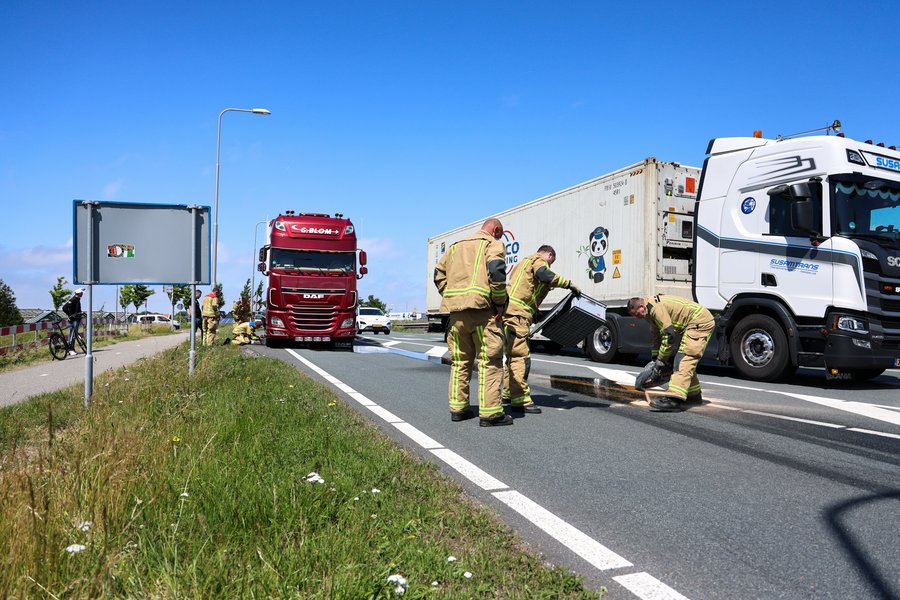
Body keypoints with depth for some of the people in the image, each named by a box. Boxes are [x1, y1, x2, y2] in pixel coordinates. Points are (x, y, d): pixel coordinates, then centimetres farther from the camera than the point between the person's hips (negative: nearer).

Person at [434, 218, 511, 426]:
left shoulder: (456, 246, 25)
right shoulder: (492, 244, 4)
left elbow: (439, 274, 18)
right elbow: (496, 270, -14)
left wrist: (450, 297, 15)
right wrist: (500, 303, -8)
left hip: (455, 310, 6)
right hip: (480, 307, -6)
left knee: (460, 360, 14)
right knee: (489, 360, -3)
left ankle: (458, 407, 18)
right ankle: (490, 413, -6)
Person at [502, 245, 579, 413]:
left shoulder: (524, 263, 32)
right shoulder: (538, 260, 1)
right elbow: (546, 276, -21)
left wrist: (533, 315, 33)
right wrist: (569, 284, -13)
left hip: (508, 313, 11)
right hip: (516, 314, -10)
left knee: (513, 355, 20)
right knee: (521, 356, -12)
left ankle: (508, 393, 29)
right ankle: (520, 399, -15)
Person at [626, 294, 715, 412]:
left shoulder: (655, 307, -19)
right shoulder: (652, 312, 15)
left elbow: (669, 334, -21)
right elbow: (657, 336, 25)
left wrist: (661, 359, -11)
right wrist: (654, 359, 24)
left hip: (700, 322, -11)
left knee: (685, 360, -19)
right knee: (688, 359, 17)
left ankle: (674, 399, -28)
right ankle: (694, 394, 28)